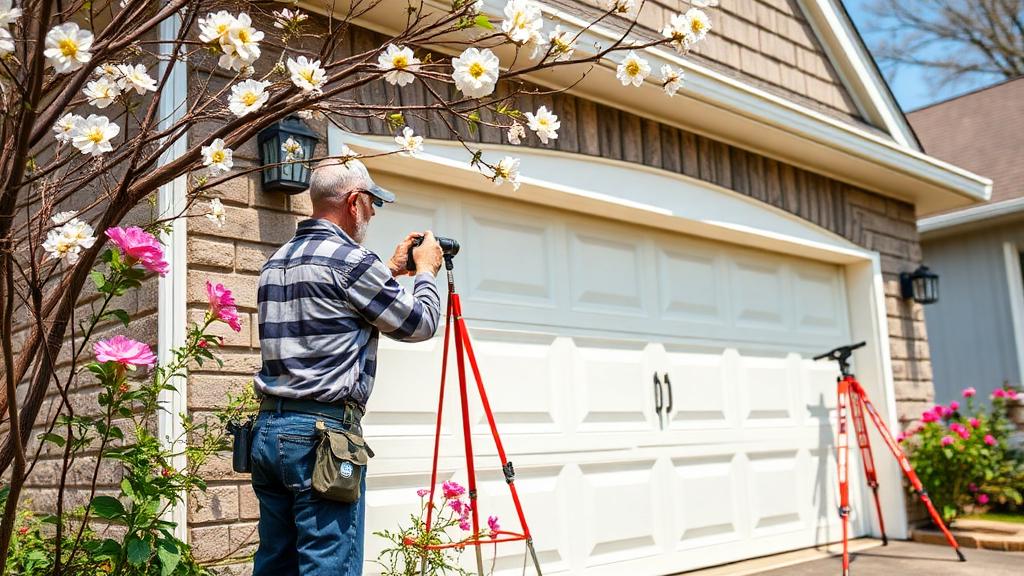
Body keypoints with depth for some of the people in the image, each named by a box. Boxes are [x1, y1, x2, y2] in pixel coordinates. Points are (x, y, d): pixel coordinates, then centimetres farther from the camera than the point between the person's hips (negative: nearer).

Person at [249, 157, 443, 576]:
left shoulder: (276, 262, 16)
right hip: (323, 432, -9)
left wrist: (391, 270, 31)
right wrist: (425, 270, 16)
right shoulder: (349, 259, -10)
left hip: (267, 430, 9)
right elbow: (420, 323, -1)